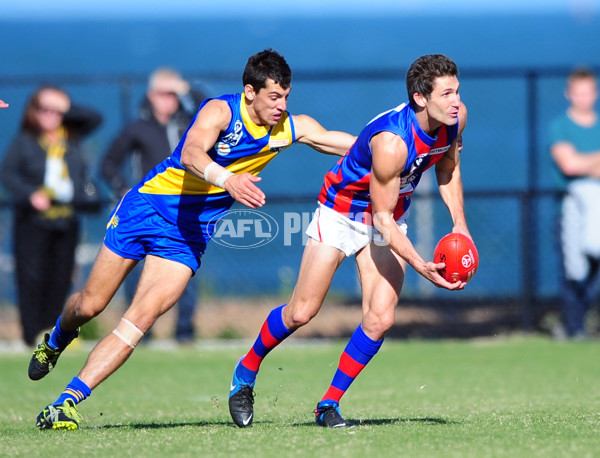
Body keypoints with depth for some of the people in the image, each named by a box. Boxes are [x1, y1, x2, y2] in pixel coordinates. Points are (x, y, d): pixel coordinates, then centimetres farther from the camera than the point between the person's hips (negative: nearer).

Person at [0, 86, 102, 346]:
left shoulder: (73, 137, 11)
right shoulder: (24, 141, 1)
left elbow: (95, 119, 5)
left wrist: (67, 108, -5)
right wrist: (30, 195, -20)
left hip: (67, 220, 4)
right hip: (33, 220, -4)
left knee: (61, 279, 3)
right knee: (31, 276, -8)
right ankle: (33, 336, -5)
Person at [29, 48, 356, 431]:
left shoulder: (291, 128, -4)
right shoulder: (220, 111, -22)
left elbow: (348, 143, 3)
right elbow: (191, 154, -40)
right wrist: (227, 180, -58)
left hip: (189, 233, 3)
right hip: (149, 207, -3)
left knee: (142, 318, -15)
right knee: (90, 305, 8)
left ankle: (68, 401, -14)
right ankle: (57, 340, 44)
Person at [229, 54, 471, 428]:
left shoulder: (456, 117, -16)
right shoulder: (391, 142, -37)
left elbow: (448, 166, 7)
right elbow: (382, 218, -29)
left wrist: (460, 224, -1)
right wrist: (421, 267, -36)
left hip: (390, 220, 6)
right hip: (342, 212, -6)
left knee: (380, 319, -10)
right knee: (302, 312, -5)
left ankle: (330, 404, 4)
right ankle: (247, 370, 22)